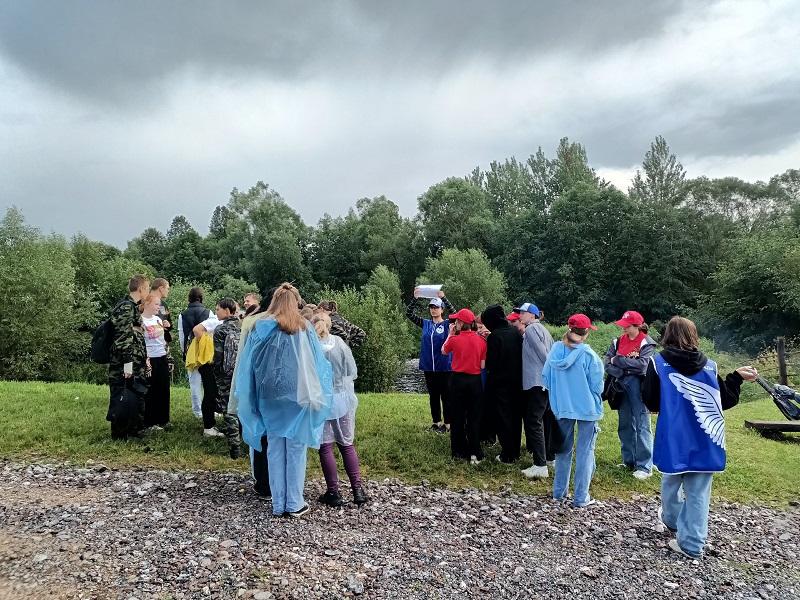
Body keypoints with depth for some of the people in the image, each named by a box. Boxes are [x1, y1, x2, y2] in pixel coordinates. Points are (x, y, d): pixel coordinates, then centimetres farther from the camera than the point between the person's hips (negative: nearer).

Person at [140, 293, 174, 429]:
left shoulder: (158, 319, 11)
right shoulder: (140, 321, -12)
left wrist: (170, 360, 15)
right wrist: (145, 363, -19)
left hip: (162, 359, 7)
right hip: (150, 360, -7)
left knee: (164, 390, 11)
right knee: (150, 392, 2)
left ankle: (162, 419, 21)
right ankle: (150, 422, 12)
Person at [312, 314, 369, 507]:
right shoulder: (340, 343, -6)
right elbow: (353, 372, -1)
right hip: (343, 399, 2)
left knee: (326, 447, 7)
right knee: (347, 444, 13)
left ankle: (333, 493, 11)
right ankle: (358, 489, 11)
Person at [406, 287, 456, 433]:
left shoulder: (447, 324, -4)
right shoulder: (425, 324, 5)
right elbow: (408, 314, -2)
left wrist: (443, 298, -33)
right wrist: (415, 298, -18)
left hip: (444, 367, -4)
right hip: (428, 366, 4)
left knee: (446, 396, 3)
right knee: (433, 396, 12)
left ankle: (447, 424, 13)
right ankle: (436, 422, 23)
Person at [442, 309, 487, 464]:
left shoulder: (454, 339, -10)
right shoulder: (481, 341, -6)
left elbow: (444, 351, 12)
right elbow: (483, 365, -5)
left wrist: (450, 334, 15)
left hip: (458, 380, 0)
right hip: (475, 381, 1)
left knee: (457, 417, 11)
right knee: (474, 417, 6)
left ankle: (458, 451, 19)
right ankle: (475, 453, 3)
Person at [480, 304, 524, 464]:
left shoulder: (495, 336, -18)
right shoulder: (515, 332, 0)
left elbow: (490, 363, -15)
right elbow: (521, 356, 7)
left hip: (500, 382, -6)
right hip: (517, 381, 6)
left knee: (504, 418, 3)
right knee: (516, 416, 15)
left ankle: (507, 456, 8)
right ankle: (515, 452, 25)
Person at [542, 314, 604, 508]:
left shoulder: (555, 350, -6)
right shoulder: (588, 355, -18)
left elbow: (545, 377, 2)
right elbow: (597, 386, -12)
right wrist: (592, 399, 10)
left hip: (562, 407, 4)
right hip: (587, 408, -4)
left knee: (563, 449, 18)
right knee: (585, 452, 6)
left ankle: (559, 491, 27)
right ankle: (581, 497, 12)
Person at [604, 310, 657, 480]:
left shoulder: (647, 343, -6)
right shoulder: (618, 342, 8)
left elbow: (642, 365, -19)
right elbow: (608, 365, 1)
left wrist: (618, 360, -12)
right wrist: (625, 371, -15)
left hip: (638, 387, -6)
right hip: (621, 385, 6)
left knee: (642, 426, -5)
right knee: (625, 425, 13)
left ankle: (644, 467, -1)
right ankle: (629, 461, 24)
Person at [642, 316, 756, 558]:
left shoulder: (658, 363, -9)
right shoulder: (709, 366, -2)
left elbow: (650, 402, -5)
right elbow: (726, 401, 8)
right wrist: (737, 377, 22)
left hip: (673, 439, -1)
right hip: (704, 441, 1)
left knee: (671, 481, 21)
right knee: (698, 492, 7)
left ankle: (673, 520, 42)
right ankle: (692, 544, 9)